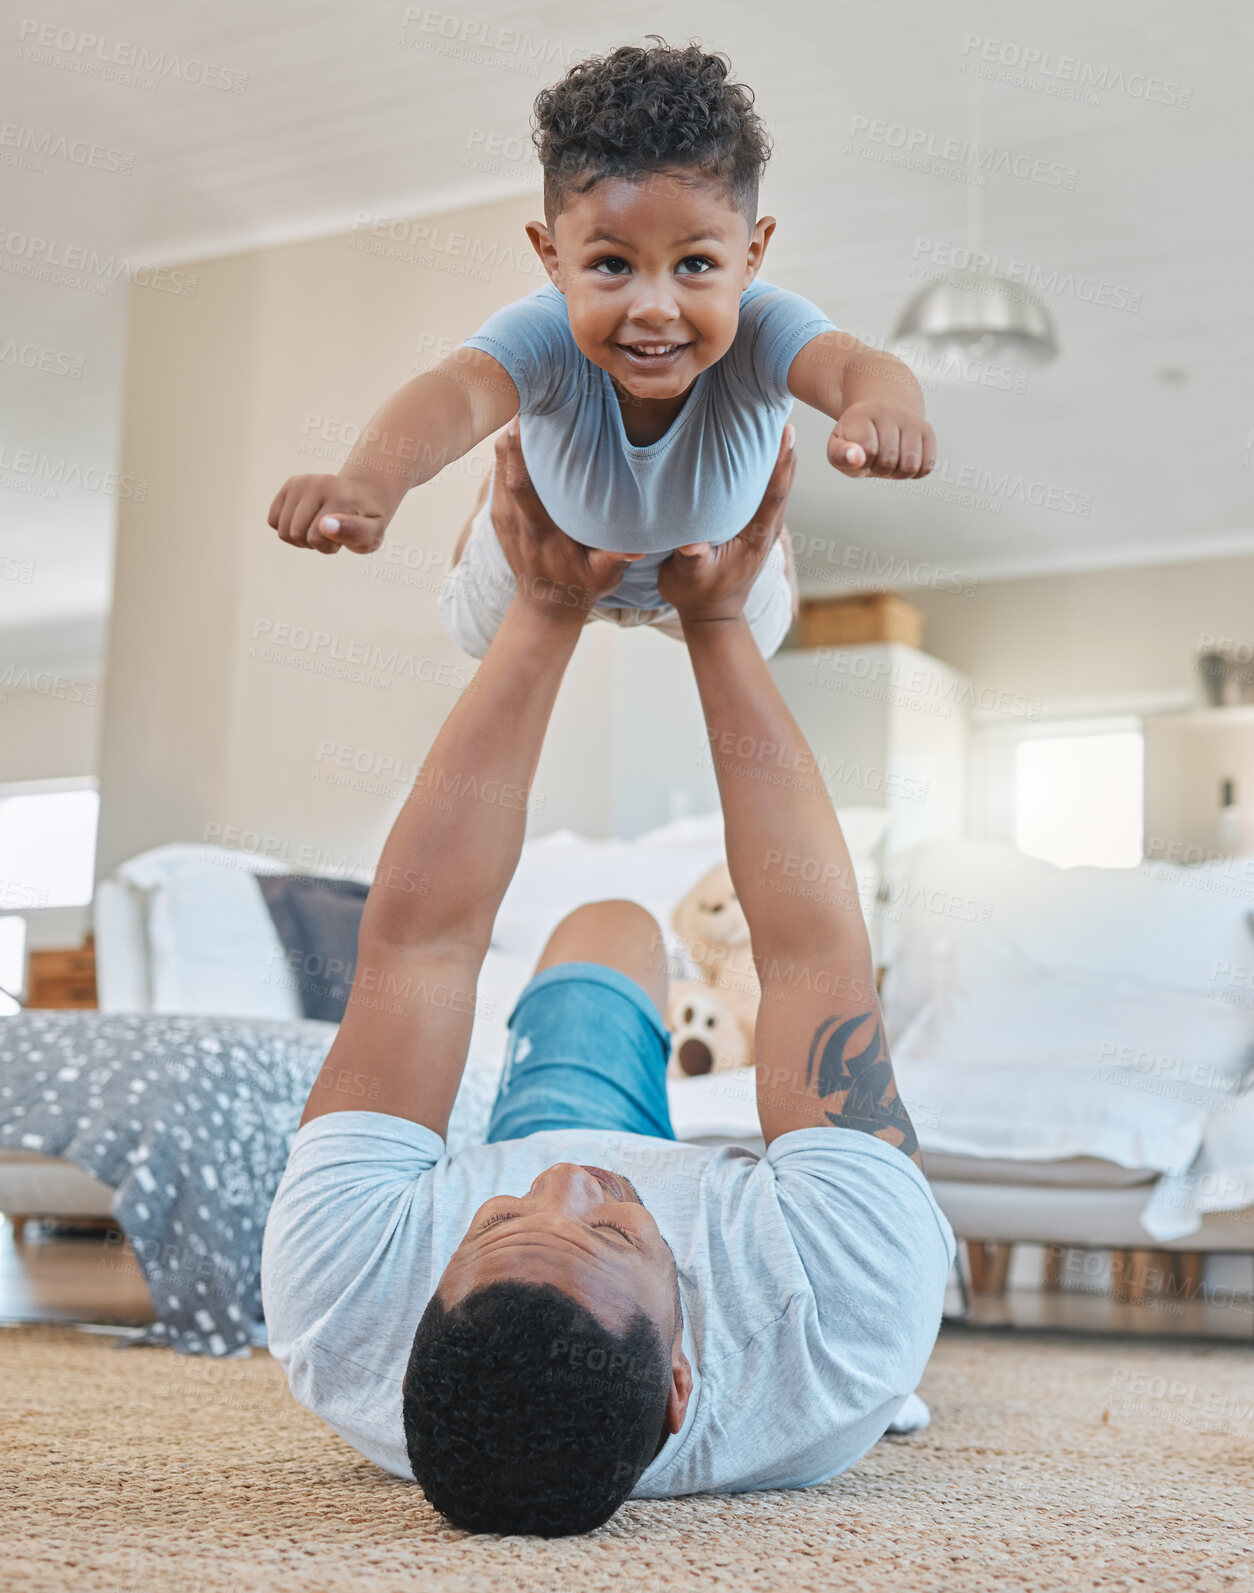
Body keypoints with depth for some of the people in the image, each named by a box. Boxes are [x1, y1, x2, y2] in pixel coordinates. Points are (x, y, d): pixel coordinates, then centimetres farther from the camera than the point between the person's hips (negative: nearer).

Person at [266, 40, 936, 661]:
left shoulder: (759, 331, -45)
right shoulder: (542, 336, -48)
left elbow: (850, 365, -66)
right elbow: (458, 388, -69)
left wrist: (881, 406, -95)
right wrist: (371, 479, -93)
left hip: (715, 550, 1)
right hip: (548, 552, -1)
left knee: (755, 635, 32)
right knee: (476, 632, 29)